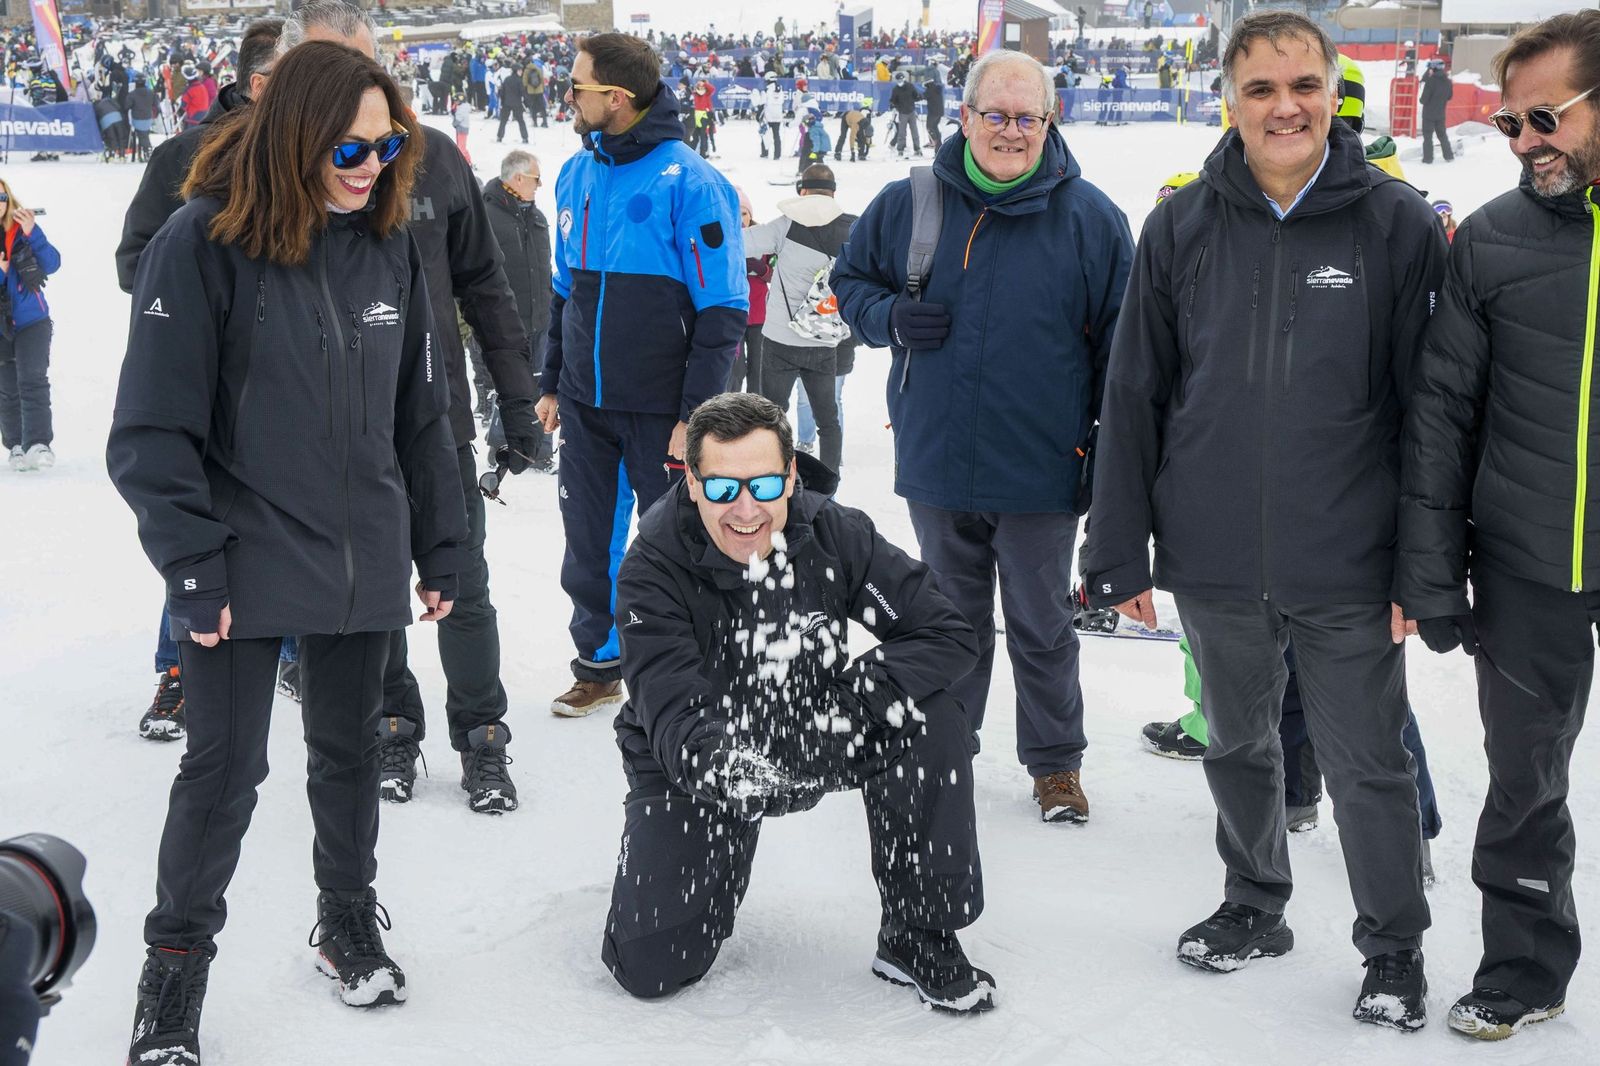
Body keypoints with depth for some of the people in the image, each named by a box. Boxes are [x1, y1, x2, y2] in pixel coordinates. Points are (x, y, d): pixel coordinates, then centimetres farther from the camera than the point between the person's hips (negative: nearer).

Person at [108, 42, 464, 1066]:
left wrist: (440, 550, 10)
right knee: (225, 767, 2)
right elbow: (153, 428, -13)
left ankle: (349, 915, 36)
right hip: (249, 564, -4)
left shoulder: (390, 243, 2)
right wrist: (193, 568, -16)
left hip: (364, 559, 4)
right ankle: (176, 965, 19)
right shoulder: (207, 240, -14)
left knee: (350, 748, 16)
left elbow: (423, 412, 9)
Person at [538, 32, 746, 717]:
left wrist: (695, 415, -17)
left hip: (660, 409, -6)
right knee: (588, 546, 14)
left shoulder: (689, 183, -15)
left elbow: (723, 312, -14)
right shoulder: (576, 176, 6)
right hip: (585, 405, 6)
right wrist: (551, 383, 15)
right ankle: (598, 666, 31)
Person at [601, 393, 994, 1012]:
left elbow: (949, 635, -18)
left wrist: (853, 699, -34)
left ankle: (919, 937, -11)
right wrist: (725, 768, -56)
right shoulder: (654, 567, -23)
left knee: (924, 717, -26)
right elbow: (672, 713, -33)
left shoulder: (834, 535, -17)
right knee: (650, 967, -14)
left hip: (812, 744, 2)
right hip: (692, 766, -2)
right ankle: (718, 864, 22)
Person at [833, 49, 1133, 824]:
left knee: (1042, 628, 13)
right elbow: (850, 282, 13)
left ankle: (1055, 764, 29)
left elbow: (1121, 345, -1)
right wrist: (891, 319, -9)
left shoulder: (1090, 218, -6)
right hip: (936, 468, 2)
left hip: (1040, 474, -2)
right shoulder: (908, 205, -2)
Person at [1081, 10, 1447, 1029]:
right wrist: (1122, 555, 1)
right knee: (1239, 749, 19)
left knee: (1370, 767, 8)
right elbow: (1133, 398, 3)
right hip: (1215, 563, 3)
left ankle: (1396, 949, 27)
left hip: (1348, 572, -2)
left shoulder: (1399, 225, -6)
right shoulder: (1183, 226, -1)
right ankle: (1255, 906, 40)